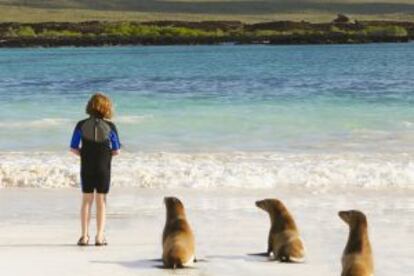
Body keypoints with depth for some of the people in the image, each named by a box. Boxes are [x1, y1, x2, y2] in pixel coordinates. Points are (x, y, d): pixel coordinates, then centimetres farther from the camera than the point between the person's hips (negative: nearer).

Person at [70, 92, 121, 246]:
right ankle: (99, 236, 5)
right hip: (103, 169, -1)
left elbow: (73, 148, -2)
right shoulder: (110, 126, -8)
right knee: (101, 201, 7)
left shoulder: (81, 125, -4)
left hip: (86, 168, 1)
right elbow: (116, 151, -5)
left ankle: (84, 236, 9)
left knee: (87, 200, 10)